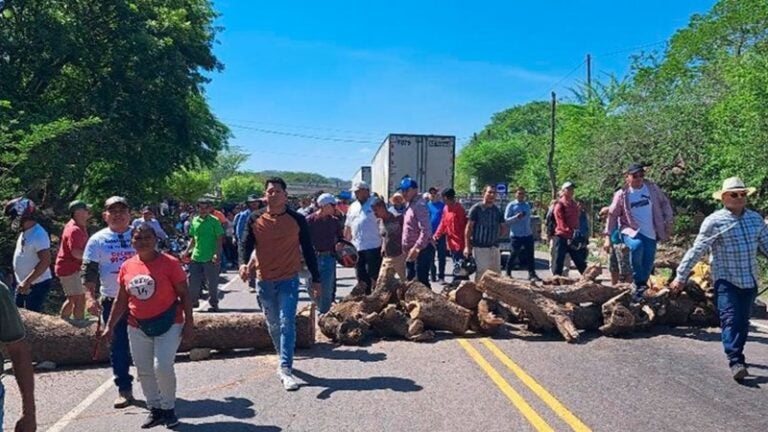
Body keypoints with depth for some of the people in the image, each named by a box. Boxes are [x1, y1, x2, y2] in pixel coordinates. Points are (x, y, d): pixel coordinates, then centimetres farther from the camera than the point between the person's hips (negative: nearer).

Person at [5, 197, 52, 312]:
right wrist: (23, 282, 18)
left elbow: (45, 262, -28)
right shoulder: (25, 232, 8)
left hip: (37, 285, -9)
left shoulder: (38, 234, -22)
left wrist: (27, 282, -28)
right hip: (23, 285, 10)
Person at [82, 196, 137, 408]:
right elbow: (89, 271, 2)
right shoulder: (97, 240, 2)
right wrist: (90, 296, -10)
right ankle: (124, 390, 15)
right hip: (112, 301, 0)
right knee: (118, 346, 4)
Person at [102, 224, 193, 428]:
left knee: (162, 367, -12)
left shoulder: (170, 263, -12)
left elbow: (184, 295, -9)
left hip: (168, 323, -5)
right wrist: (110, 326, 8)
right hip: (138, 327, 5)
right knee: (144, 371, 10)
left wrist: (189, 322, -12)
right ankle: (155, 409, 26)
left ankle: (169, 408, 11)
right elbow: (121, 300, 10)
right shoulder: (127, 267, 1)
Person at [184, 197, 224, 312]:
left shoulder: (214, 221, -6)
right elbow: (193, 238, 17)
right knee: (193, 281, 9)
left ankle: (214, 304, 17)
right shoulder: (194, 220, 8)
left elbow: (219, 239, -9)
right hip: (196, 256, 4)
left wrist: (217, 254, -17)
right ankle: (193, 300, 28)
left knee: (212, 283, 4)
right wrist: (187, 250, 7)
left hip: (210, 258, -4)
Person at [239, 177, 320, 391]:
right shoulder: (255, 220, 0)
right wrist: (243, 263, -23)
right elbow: (246, 244, 0)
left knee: (287, 324, -12)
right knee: (273, 325, 15)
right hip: (265, 281, 3)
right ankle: (284, 359, 35)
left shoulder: (297, 220, -3)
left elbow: (308, 249, 3)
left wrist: (316, 278, 3)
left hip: (289, 280, -3)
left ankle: (286, 370, -12)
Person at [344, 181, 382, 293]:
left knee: (374, 275, -1)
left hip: (373, 246, -6)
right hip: (357, 247, 6)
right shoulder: (353, 207, 15)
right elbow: (347, 226, 19)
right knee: (361, 276, 12)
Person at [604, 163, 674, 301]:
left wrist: (668, 222, 2)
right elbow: (612, 215, 0)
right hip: (631, 231, -3)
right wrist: (608, 236, -5)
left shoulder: (652, 188, 1)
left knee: (648, 265, 0)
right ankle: (637, 282, -17)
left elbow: (664, 203, 11)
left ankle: (638, 289, 21)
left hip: (650, 234, 3)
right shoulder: (622, 194, -5)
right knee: (637, 246, -35)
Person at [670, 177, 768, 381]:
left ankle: (735, 353, 28)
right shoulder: (714, 221, -7)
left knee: (743, 321, 12)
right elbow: (696, 251, -7)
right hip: (725, 280, -5)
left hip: (749, 280, 5)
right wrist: (681, 277, -7)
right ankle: (736, 362, -11)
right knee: (730, 319, -11)